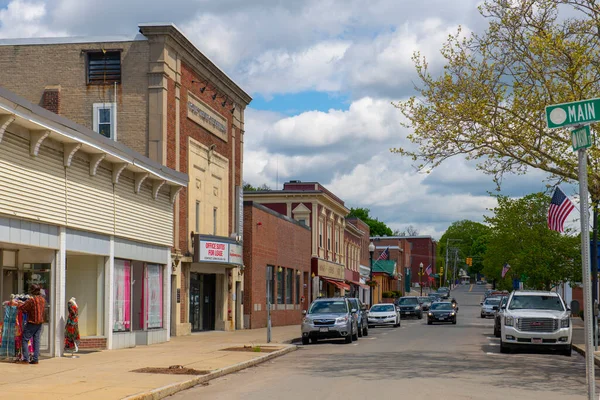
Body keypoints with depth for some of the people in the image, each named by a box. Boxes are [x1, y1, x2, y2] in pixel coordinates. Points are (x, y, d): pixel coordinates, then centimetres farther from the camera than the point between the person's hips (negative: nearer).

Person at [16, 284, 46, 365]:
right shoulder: (43, 299, 5)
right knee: (36, 340, 9)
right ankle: (35, 359, 7)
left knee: (25, 340, 1)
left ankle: (25, 359, -4)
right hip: (40, 323, 7)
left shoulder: (32, 300, -17)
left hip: (32, 322, -7)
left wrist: (20, 304, 7)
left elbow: (21, 307, -16)